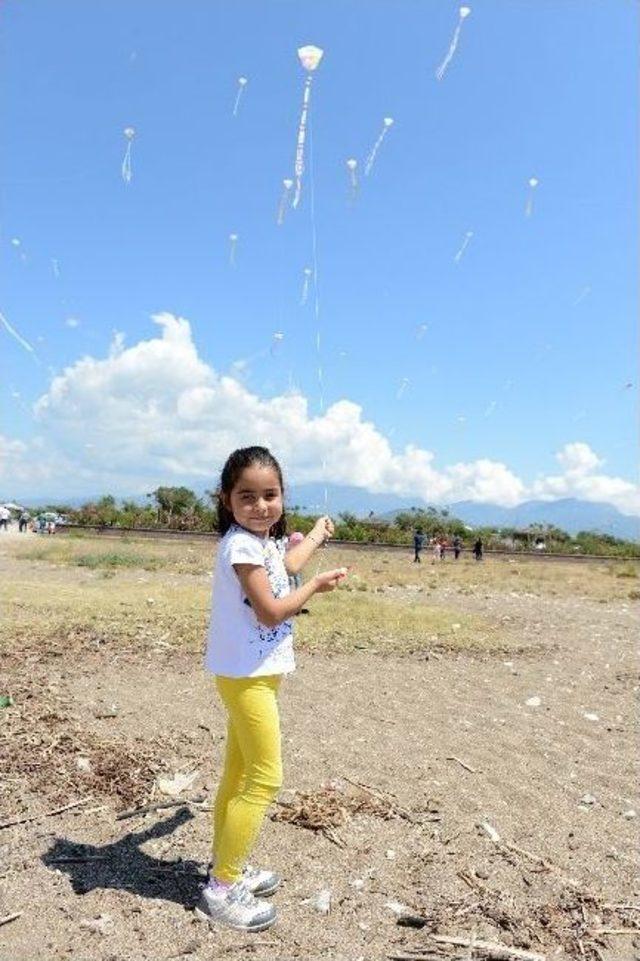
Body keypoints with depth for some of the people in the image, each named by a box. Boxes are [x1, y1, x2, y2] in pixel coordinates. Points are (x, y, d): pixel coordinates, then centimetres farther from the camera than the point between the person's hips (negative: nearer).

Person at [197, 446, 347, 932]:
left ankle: (228, 866, 33)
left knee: (239, 774, 19)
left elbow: (285, 566, 31)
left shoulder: (262, 542, 9)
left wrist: (316, 536, 45)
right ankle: (221, 890, 4)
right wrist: (316, 586, -11)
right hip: (246, 675, -10)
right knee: (265, 779, -6)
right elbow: (271, 612, -24)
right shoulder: (242, 545, -21)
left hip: (255, 673, 10)